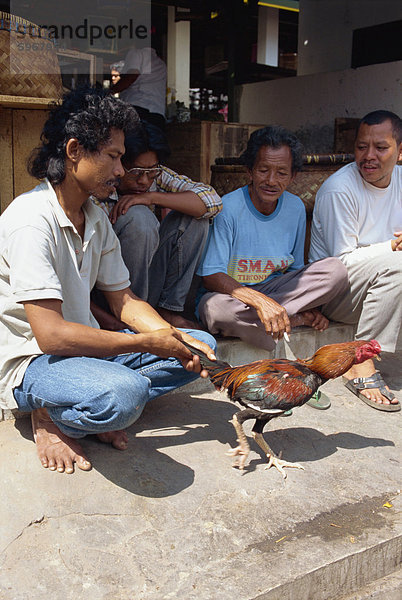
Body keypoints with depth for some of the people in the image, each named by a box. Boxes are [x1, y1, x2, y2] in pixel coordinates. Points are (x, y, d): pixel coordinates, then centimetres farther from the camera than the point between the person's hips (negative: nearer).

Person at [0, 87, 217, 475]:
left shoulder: (96, 218, 7)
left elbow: (123, 301, 7)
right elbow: (51, 334, -27)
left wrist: (175, 338, -11)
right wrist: (148, 343, -22)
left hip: (84, 346, 9)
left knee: (201, 344, 2)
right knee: (125, 392, -38)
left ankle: (99, 406, -8)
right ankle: (51, 420, -6)